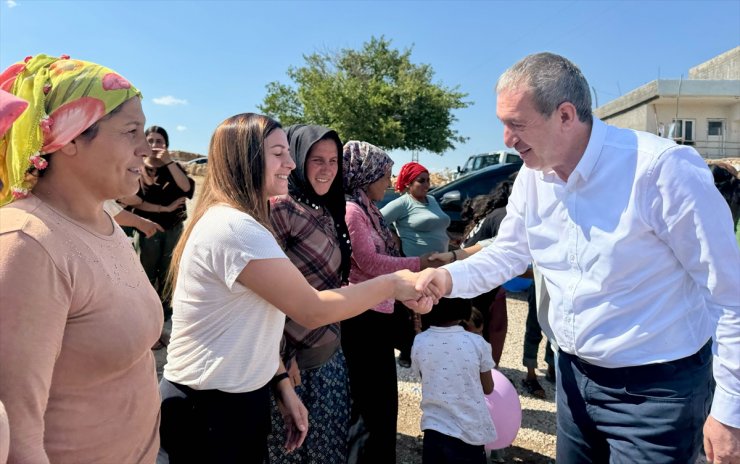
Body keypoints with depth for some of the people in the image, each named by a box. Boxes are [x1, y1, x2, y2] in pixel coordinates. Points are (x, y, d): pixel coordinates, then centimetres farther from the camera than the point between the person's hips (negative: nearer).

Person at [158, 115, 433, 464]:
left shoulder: (241, 222, 9)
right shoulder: (232, 227, -24)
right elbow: (312, 310, -24)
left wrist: (281, 385, 5)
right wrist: (393, 284, -15)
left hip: (241, 397, 9)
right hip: (209, 410, -9)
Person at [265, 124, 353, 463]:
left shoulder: (328, 212, 8)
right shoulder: (280, 207, -18)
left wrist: (334, 337, 13)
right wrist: (281, 356, -17)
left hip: (330, 353, 8)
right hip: (293, 356, -7)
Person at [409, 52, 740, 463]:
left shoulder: (663, 169, -23)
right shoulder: (532, 177, -3)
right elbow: (508, 253, 8)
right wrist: (450, 277, -12)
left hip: (656, 387, -6)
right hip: (576, 375, 6)